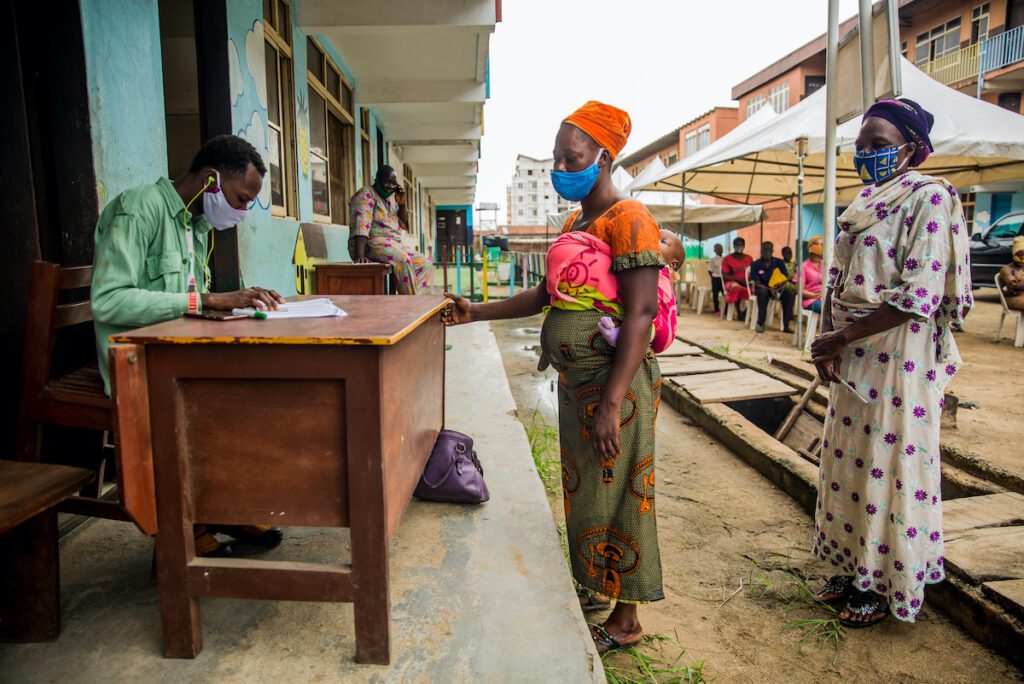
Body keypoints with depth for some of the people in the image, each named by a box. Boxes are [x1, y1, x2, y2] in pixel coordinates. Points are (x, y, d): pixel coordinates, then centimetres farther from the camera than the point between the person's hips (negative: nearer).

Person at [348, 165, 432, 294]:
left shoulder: (391, 197, 18)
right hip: (372, 244, -9)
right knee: (403, 260, -33)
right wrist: (359, 257, -34)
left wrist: (402, 204, 2)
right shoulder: (366, 194, -6)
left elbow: (403, 224, 21)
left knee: (426, 264, -6)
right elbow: (360, 225, -21)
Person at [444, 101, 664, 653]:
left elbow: (641, 313, -21)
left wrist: (612, 402, -26)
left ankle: (625, 620, 20)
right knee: (582, 489, 18)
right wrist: (476, 313, 9)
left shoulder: (628, 220, -14)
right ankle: (592, 587, 37)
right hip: (575, 382, 9)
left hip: (614, 385, -9)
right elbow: (545, 296, 18)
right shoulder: (575, 222, 14)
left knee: (614, 496, 2)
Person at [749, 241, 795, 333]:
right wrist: (770, 289, -28)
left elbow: (785, 280, -4)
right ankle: (760, 324, -29)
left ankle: (786, 326, -25)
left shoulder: (779, 262, 0)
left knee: (789, 293, -28)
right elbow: (757, 283, -11)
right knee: (763, 292, -37)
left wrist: (779, 289, -26)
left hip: (778, 288, 2)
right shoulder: (755, 265, -5)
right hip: (763, 288, -2)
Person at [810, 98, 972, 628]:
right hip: (852, 359, 8)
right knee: (848, 460, 14)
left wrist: (842, 337, -16)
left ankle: (887, 583, 20)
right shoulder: (861, 203, 14)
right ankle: (855, 568, 30)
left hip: (898, 356, -8)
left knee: (889, 466, 2)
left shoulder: (929, 197, -10)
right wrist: (826, 339, -1)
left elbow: (919, 296, -19)